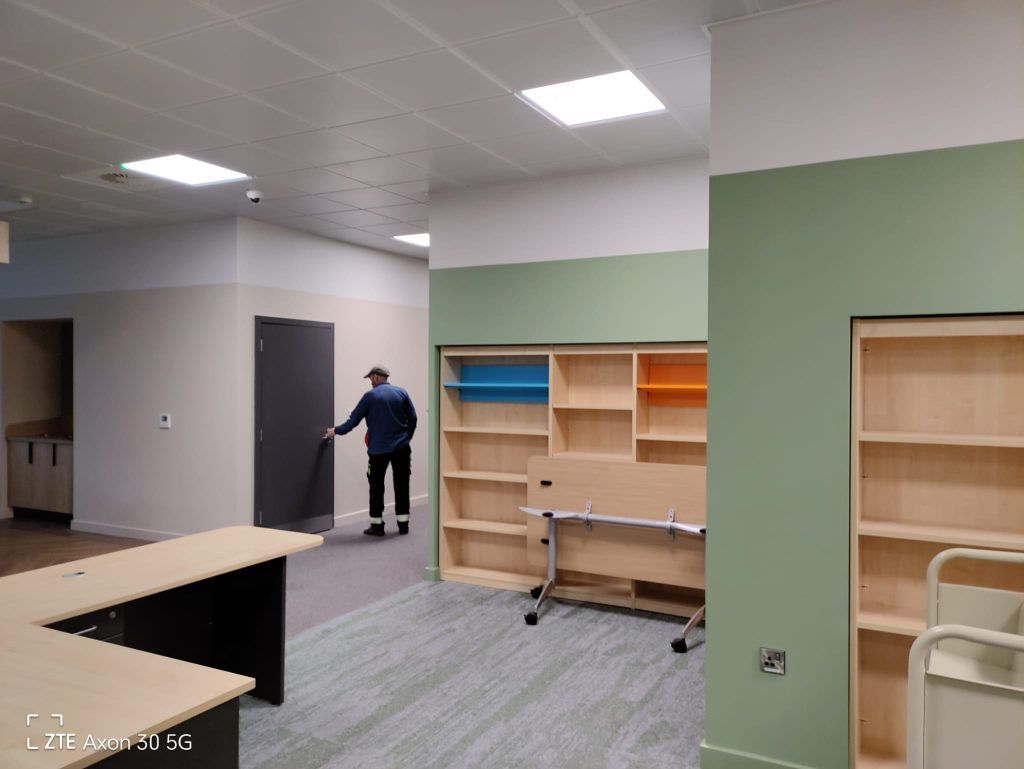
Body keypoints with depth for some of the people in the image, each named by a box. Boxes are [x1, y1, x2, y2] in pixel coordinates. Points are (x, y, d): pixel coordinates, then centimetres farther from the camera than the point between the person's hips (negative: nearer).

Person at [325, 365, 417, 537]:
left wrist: (335, 431, 15)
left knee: (377, 487, 8)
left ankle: (377, 525, 10)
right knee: (401, 485, 9)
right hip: (401, 448, 2)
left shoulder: (370, 396, -4)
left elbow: (353, 420, 0)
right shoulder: (402, 393, 3)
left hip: (378, 449, -2)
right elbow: (412, 418, 2)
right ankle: (403, 524, 12)